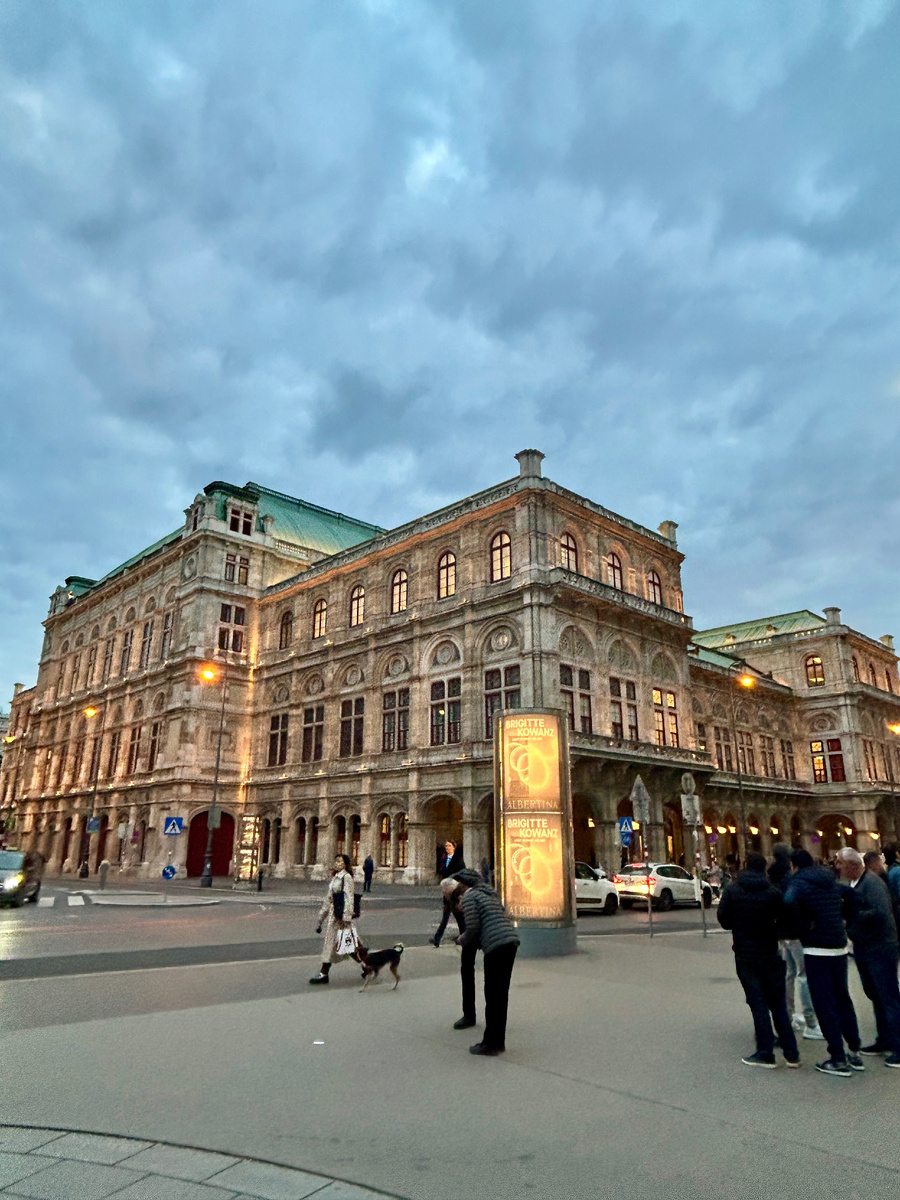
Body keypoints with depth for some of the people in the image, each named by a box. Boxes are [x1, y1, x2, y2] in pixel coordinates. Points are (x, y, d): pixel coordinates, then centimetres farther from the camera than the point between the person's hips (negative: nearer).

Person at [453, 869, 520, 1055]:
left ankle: (491, 1043, 9)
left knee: (492, 996, 1)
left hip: (495, 945, -8)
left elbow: (473, 929, -9)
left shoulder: (469, 897, -1)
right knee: (501, 993, 15)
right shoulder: (490, 894, 24)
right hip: (511, 941, 8)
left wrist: (461, 940, 12)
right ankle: (498, 1041, 23)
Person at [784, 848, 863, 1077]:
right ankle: (854, 1053, 26)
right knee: (842, 998, 19)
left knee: (824, 1003, 0)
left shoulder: (798, 882, -11)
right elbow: (853, 899, 22)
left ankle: (838, 1059, 4)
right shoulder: (832, 882, 12)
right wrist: (840, 917, 17)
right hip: (840, 947, 7)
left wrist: (805, 923, -17)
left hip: (816, 949, -7)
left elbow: (789, 901, -31)